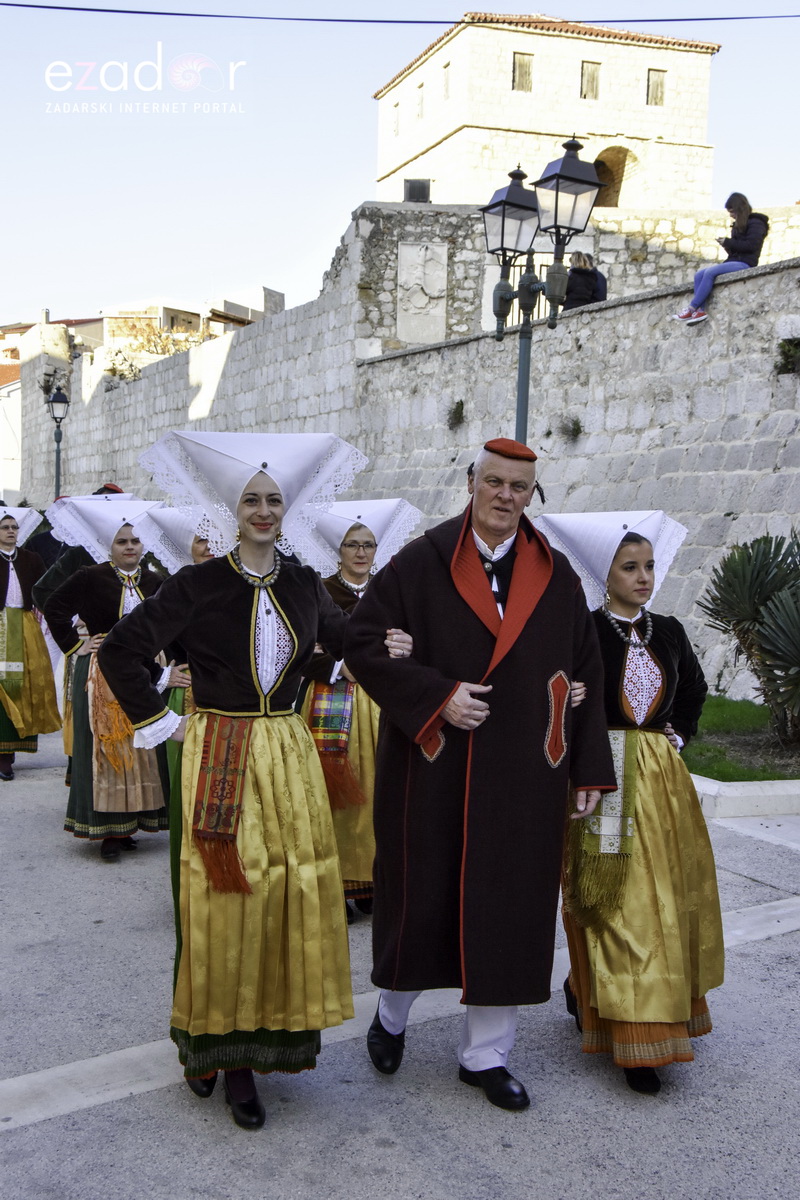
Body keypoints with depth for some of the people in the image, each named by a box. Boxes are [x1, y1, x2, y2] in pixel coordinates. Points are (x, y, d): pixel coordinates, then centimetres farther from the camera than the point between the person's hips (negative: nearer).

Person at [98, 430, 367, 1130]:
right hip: (219, 756, -4)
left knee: (288, 896, 3)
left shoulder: (304, 586, 7)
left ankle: (245, 1057, 15)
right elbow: (121, 651, -3)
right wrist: (161, 721, -4)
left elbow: (345, 638, 22)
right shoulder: (199, 585, -5)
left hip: (289, 755, 4)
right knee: (222, 899, -1)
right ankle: (213, 1039, 18)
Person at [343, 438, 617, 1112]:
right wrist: (437, 696, -17)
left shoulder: (557, 579, 5)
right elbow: (364, 645, -6)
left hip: (523, 778, 3)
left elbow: (585, 676, 7)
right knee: (420, 897, 9)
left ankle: (485, 1053, 26)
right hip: (431, 770, -2)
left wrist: (590, 770, 4)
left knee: (509, 909, 8)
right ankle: (393, 1012, 38)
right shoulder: (420, 565, -3)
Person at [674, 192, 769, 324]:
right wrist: (727, 246, -1)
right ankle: (701, 311, -23)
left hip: (745, 263, -9)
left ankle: (692, 308, -26)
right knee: (699, 274, -10)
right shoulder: (738, 225, 23)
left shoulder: (755, 224, -2)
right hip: (734, 261, 9)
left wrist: (728, 242, -13)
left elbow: (751, 245, -15)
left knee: (710, 272, -28)